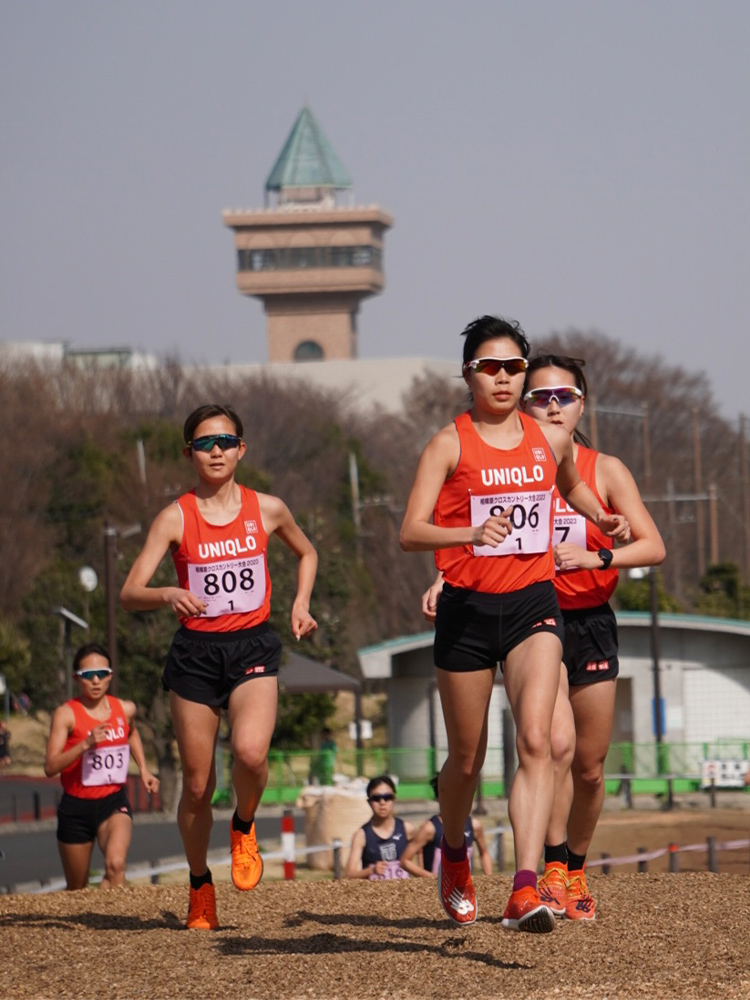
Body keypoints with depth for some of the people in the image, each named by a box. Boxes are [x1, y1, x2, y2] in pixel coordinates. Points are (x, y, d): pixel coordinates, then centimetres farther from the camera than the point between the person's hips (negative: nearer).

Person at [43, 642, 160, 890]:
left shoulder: (125, 709, 2)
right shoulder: (66, 714, -11)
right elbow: (50, 767, -20)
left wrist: (143, 769, 17)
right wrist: (86, 744, -31)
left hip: (114, 802, 1)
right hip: (76, 806, -1)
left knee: (116, 865, -28)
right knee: (77, 888, 10)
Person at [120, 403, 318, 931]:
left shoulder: (267, 509, 2)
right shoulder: (176, 518, -3)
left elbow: (307, 553, 24)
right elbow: (129, 593, -9)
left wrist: (301, 603, 9)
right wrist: (169, 595, -29)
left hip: (253, 648, 0)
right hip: (195, 650, 0)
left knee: (251, 752, -27)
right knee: (197, 784, 3)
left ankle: (244, 828, 6)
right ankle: (200, 885, 26)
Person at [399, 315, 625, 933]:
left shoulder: (551, 440, 7)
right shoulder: (450, 444, -5)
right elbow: (411, 533, -15)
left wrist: (602, 518, 14)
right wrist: (471, 533, -31)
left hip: (533, 604, 2)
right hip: (467, 609, -2)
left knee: (535, 739, -19)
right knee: (467, 758, 10)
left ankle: (525, 891, -26)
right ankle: (454, 854, 41)